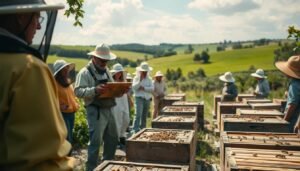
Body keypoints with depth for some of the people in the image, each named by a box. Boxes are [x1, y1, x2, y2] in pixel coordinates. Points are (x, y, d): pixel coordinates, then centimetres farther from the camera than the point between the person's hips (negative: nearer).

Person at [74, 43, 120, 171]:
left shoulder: (106, 71, 15)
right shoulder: (85, 72, -9)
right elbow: (78, 91, -18)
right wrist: (95, 90, -32)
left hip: (109, 110, 8)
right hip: (95, 111, -8)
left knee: (113, 139, 16)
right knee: (96, 141, -4)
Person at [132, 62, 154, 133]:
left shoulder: (149, 79, 12)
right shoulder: (136, 78, 2)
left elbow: (152, 88, -1)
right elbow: (134, 87, -12)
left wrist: (143, 88, -12)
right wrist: (140, 80, -15)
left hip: (147, 99, 5)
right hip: (139, 98, -4)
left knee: (144, 116, 10)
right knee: (138, 115, -16)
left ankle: (142, 129, 21)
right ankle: (135, 130, -16)